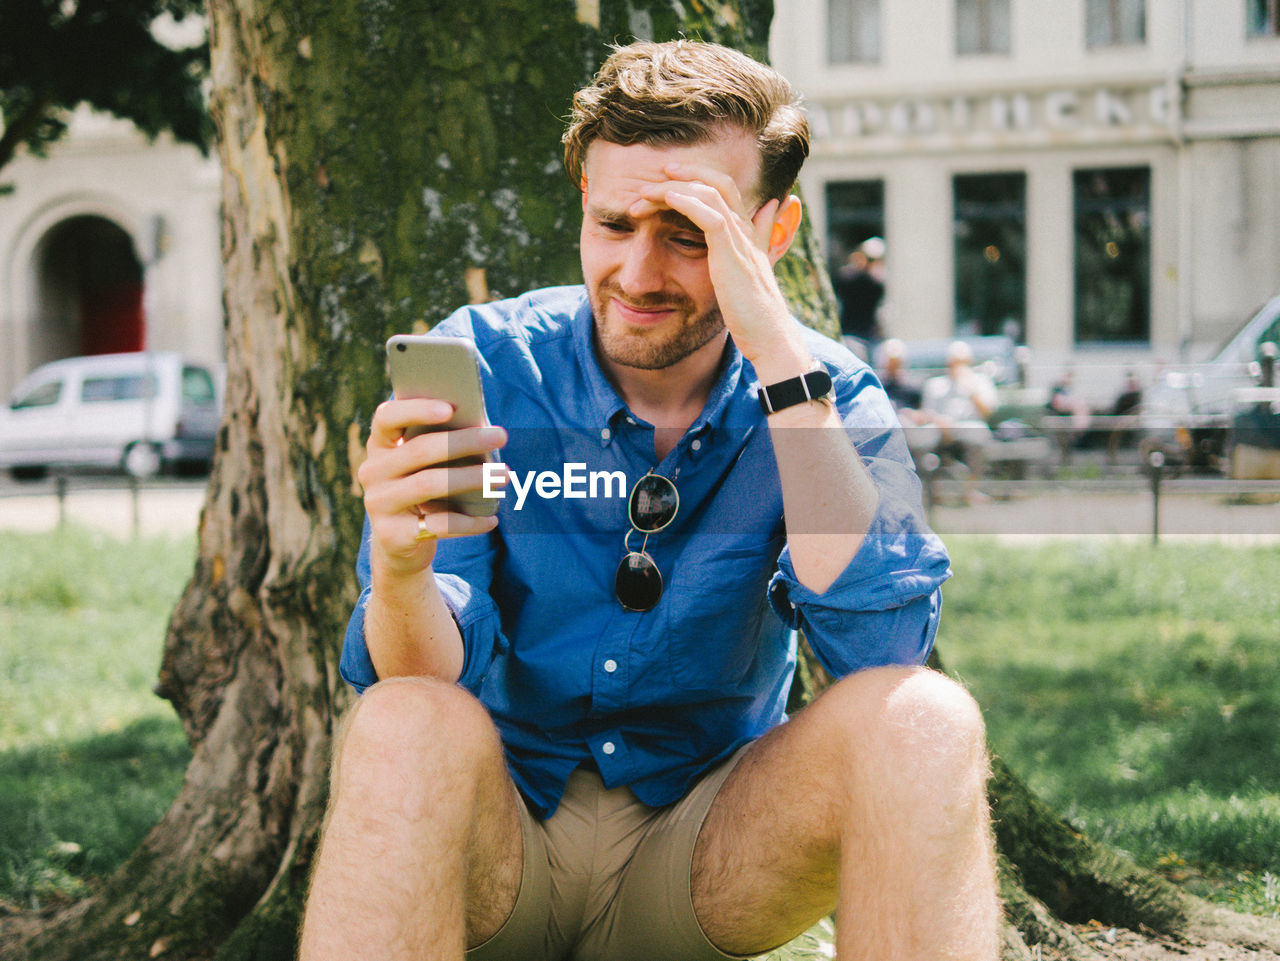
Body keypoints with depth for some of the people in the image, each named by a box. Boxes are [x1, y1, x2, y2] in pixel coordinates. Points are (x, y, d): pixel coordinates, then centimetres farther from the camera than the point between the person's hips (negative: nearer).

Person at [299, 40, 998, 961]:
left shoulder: (826, 396, -4)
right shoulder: (484, 360, -8)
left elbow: (883, 644, -23)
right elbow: (433, 681, -16)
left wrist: (781, 357, -27)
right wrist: (400, 567, -40)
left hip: (705, 854, 1)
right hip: (504, 844, -1)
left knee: (922, 720, -26)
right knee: (407, 727, -34)